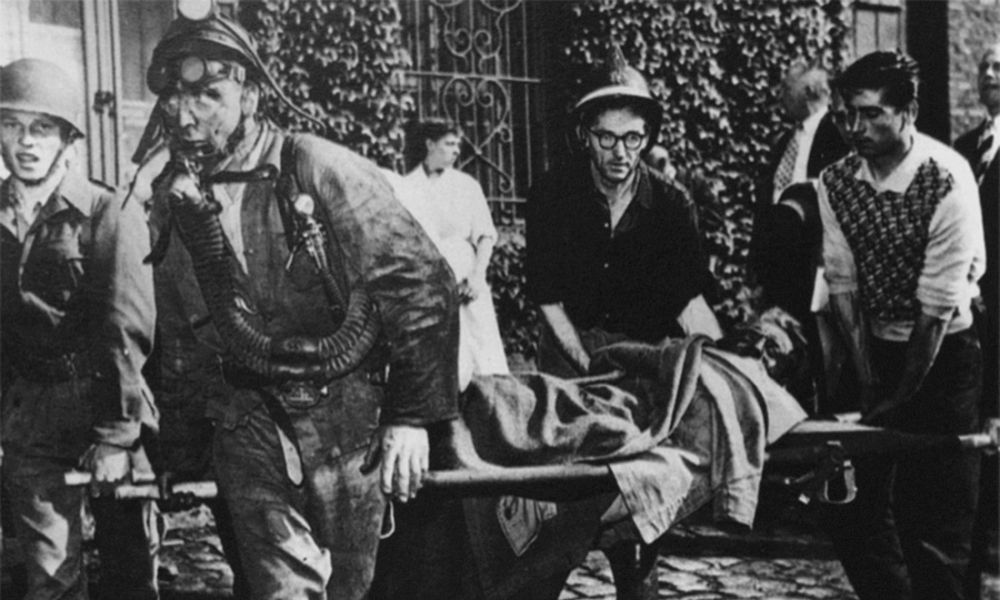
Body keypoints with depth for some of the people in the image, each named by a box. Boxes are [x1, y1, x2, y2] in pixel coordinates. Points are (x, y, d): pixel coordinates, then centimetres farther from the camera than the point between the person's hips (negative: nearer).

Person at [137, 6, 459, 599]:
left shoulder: (321, 171, -15)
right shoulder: (171, 197, 2)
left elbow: (424, 285, -13)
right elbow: (177, 332, 15)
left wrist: (413, 416, -13)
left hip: (350, 419, -3)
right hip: (251, 429, 3)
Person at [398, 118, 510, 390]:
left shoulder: (467, 185, 10)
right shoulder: (404, 189, 6)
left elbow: (485, 235, 8)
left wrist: (478, 275, -6)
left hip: (467, 287, 1)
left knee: (486, 359, -6)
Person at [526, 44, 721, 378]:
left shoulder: (670, 203, -10)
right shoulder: (550, 195, -13)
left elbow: (689, 301, -14)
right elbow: (549, 302, -12)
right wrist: (590, 369, -23)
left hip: (649, 350, 1)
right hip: (573, 347, 0)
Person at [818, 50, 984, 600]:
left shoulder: (947, 179, -20)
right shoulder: (835, 182, -5)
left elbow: (939, 306, -19)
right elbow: (843, 285, -4)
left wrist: (899, 398, -15)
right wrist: (867, 383, -9)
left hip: (943, 354, -4)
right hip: (875, 349, 5)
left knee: (937, 512, -4)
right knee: (851, 499, 5)